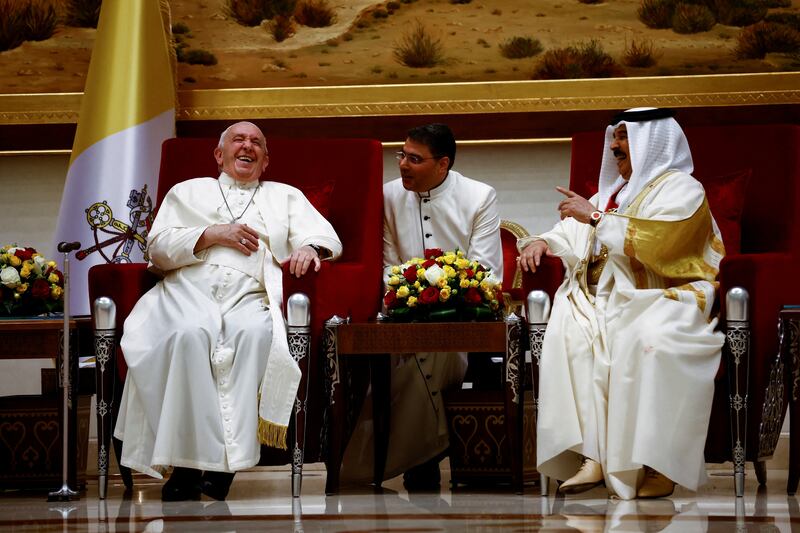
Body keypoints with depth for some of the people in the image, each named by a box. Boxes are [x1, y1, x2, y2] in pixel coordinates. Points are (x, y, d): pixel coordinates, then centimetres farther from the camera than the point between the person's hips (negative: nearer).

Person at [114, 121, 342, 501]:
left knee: (255, 332, -37)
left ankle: (229, 457, -41)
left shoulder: (285, 197, 31)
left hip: (250, 296, 0)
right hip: (188, 290, 0)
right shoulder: (188, 192, 29)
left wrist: (309, 247, -11)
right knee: (190, 334, -37)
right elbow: (158, 248, 14)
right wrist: (213, 234, 1)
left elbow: (326, 236, 14)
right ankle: (189, 461, -38)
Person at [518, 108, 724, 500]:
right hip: (613, 300, 7)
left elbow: (654, 241, -15)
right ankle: (592, 456, -32)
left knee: (648, 339, -39)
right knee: (568, 331, -25)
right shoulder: (609, 194, 25)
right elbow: (570, 235, 25)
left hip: (666, 300, -7)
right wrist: (541, 242, 3)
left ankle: (657, 463, -33)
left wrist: (596, 217, -11)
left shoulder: (682, 189, 1)